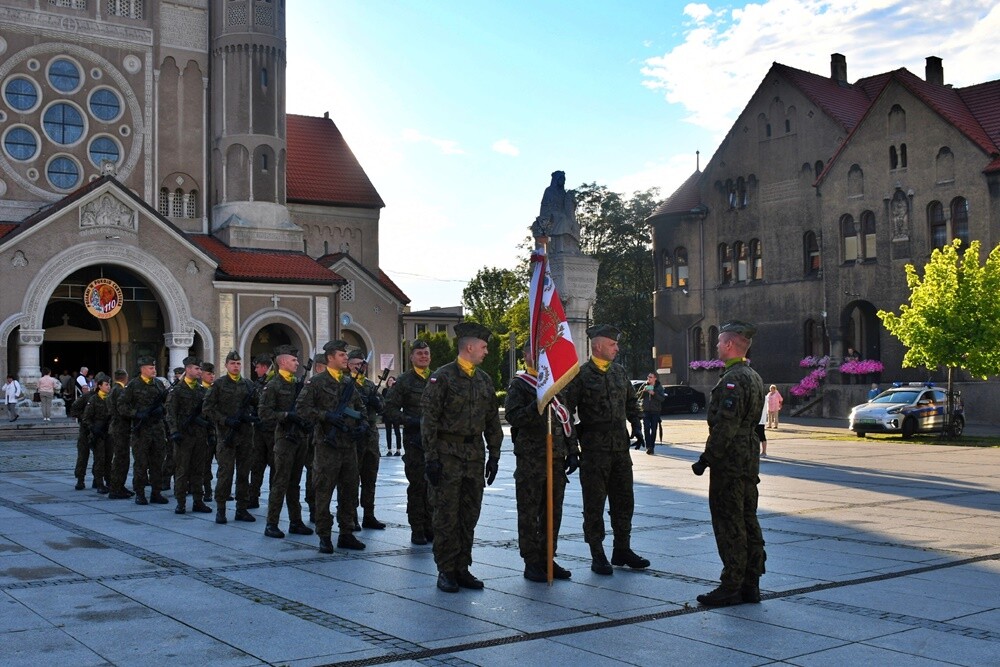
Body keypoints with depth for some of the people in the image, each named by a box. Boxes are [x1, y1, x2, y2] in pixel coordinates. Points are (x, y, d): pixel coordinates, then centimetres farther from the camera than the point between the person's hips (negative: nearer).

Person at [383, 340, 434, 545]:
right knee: (417, 485, -1)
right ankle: (417, 530, 7)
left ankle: (430, 527, 18)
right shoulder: (404, 381, 0)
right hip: (414, 441, -4)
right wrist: (410, 421, -14)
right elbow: (390, 409, -2)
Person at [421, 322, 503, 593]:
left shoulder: (484, 380, 12)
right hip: (448, 454, -6)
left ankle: (462, 568, 18)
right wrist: (431, 457, -13)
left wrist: (494, 455, 12)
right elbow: (429, 420, -9)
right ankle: (445, 572, 8)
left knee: (469, 515, 9)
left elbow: (493, 421, 17)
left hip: (475, 455, 6)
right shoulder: (442, 377, -7)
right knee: (446, 516, -1)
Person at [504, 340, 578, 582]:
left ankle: (548, 559, 20)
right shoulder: (519, 384, -1)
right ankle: (531, 563, 6)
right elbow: (512, 416, -14)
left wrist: (572, 452, 12)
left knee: (553, 512, 10)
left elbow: (567, 419, 17)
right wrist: (536, 406, -27)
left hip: (557, 458, 6)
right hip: (530, 460, -6)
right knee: (529, 513, 0)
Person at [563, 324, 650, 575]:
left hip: (621, 448, 6)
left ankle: (622, 550, 23)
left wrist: (636, 424, 8)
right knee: (594, 503, 2)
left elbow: (631, 401, 23)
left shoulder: (619, 372, 11)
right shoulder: (580, 375, -7)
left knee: (624, 500, 11)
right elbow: (567, 411, -7)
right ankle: (597, 556, 11)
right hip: (594, 450, -6)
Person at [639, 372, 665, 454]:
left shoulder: (659, 387, 2)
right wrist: (643, 391, -13)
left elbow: (662, 398, -9)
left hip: (655, 411, -1)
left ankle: (652, 446, 11)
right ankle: (648, 446, -10)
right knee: (646, 429, -9)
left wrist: (654, 393, -21)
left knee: (653, 430, 3)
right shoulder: (644, 386, 6)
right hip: (646, 410, 1)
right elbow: (638, 397, 5)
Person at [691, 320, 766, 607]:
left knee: (729, 526, -4)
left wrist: (706, 459, -17)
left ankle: (731, 587, 0)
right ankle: (751, 584, 18)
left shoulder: (733, 379, -18)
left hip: (729, 464, -10)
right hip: (749, 462, 10)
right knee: (748, 523, 12)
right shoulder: (753, 377, 15)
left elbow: (725, 427, -23)